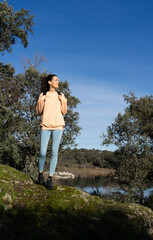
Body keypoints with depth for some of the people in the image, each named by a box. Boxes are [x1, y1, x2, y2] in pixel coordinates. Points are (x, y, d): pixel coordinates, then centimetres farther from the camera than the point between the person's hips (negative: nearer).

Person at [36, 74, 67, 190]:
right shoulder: (43, 95, 8)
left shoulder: (60, 95, 11)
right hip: (45, 126, -1)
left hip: (58, 126, 1)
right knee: (42, 153, -3)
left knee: (54, 153, -5)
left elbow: (64, 112, 9)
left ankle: (50, 178, 4)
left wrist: (63, 101, -4)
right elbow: (38, 112, 6)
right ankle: (41, 174, 22)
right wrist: (41, 101, -8)